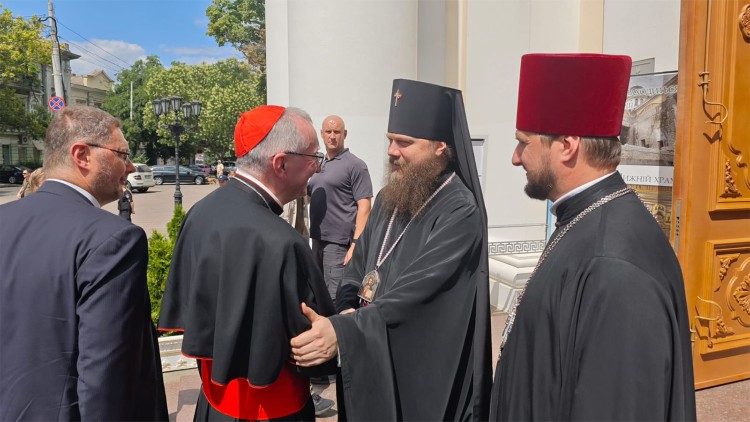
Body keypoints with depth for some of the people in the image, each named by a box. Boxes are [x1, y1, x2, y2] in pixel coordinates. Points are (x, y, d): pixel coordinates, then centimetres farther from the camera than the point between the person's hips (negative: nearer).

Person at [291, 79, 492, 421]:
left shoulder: (460, 212, -20)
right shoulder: (388, 199, 3)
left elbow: (414, 293, -29)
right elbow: (358, 266, 7)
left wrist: (342, 330, -37)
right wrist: (347, 311, -13)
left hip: (424, 371, -6)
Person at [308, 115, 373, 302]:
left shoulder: (355, 165, -8)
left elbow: (364, 208, -14)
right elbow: (307, 193, 28)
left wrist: (356, 244, -21)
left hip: (339, 243, -8)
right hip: (317, 239, 8)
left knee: (334, 299, -5)